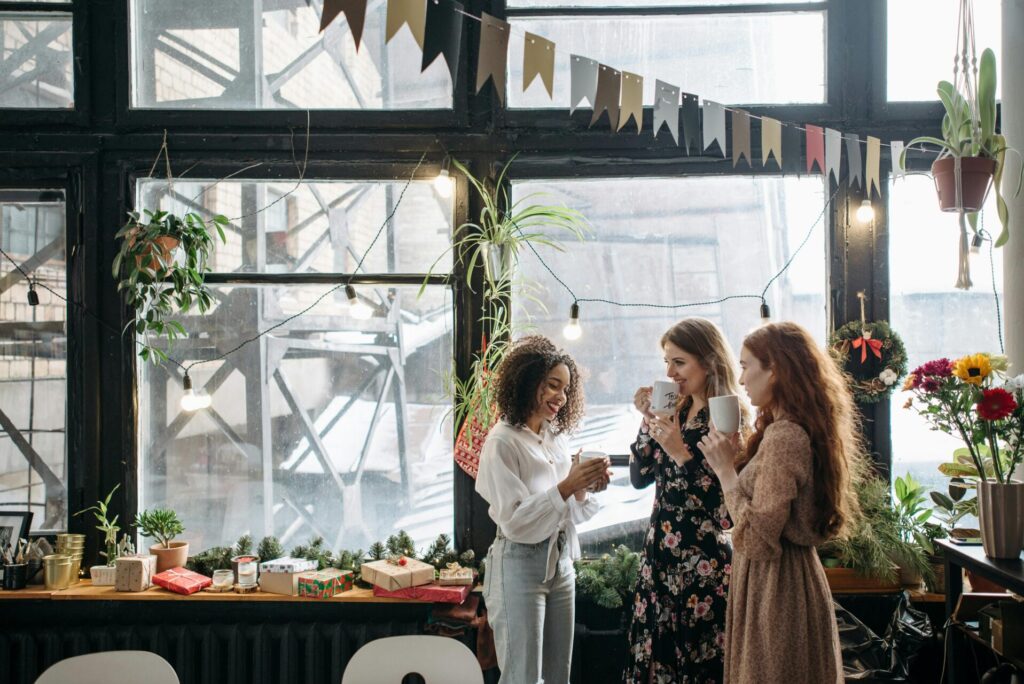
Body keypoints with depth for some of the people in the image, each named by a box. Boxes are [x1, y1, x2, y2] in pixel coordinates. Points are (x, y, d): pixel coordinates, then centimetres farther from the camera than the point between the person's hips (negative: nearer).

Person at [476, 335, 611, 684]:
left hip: (560, 562, 7)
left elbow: (572, 514, 12)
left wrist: (584, 489, -9)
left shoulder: (558, 436, 7)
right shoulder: (502, 442, -14)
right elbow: (513, 521, -18)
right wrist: (566, 487, -25)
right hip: (521, 566, -7)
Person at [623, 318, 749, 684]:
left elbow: (729, 501, -18)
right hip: (660, 556, 7)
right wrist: (649, 421, -2)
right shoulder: (675, 411, 9)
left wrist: (681, 453, -23)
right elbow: (640, 477, 8)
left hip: (704, 561, -6)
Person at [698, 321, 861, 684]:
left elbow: (755, 540, -24)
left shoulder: (783, 437, -21)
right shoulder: (799, 430, 10)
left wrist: (725, 468, -15)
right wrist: (735, 458, 6)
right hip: (790, 580, 10)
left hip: (775, 588, -10)